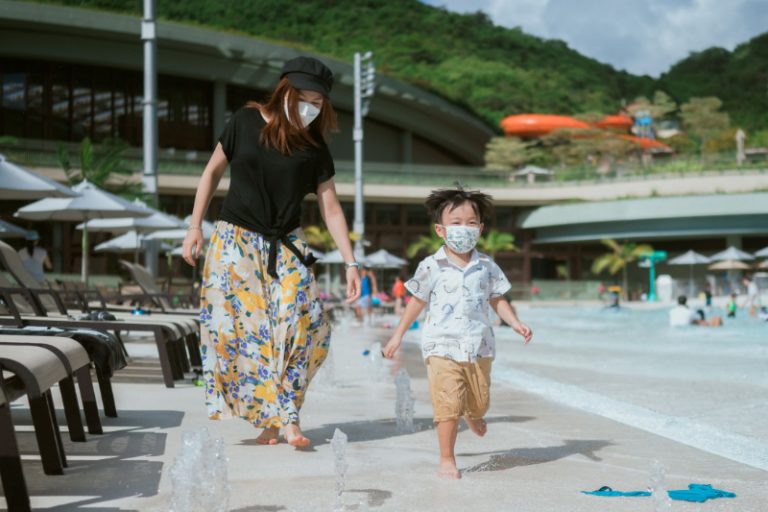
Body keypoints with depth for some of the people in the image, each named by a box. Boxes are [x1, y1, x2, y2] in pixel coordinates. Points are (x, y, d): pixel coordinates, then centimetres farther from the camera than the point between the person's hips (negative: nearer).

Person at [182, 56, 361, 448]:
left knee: (306, 322, -14)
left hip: (286, 247, 2)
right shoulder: (245, 122, -4)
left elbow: (330, 206, 2)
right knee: (237, 324, -11)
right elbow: (213, 171, 6)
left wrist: (350, 262, -4)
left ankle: (280, 417, -7)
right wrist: (195, 227, 2)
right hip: (236, 240, -1)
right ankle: (281, 417, -1)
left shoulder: (314, 147, 0)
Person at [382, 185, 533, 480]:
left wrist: (515, 323, -3)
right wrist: (398, 335, 8)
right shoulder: (431, 267, -4)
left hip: (478, 346, 3)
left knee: (480, 403, 15)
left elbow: (497, 299, 12)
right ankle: (447, 461, 2)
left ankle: (472, 415, 52)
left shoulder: (486, 266, 4)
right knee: (448, 406, -11)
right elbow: (417, 301, 5)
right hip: (442, 347, -3)